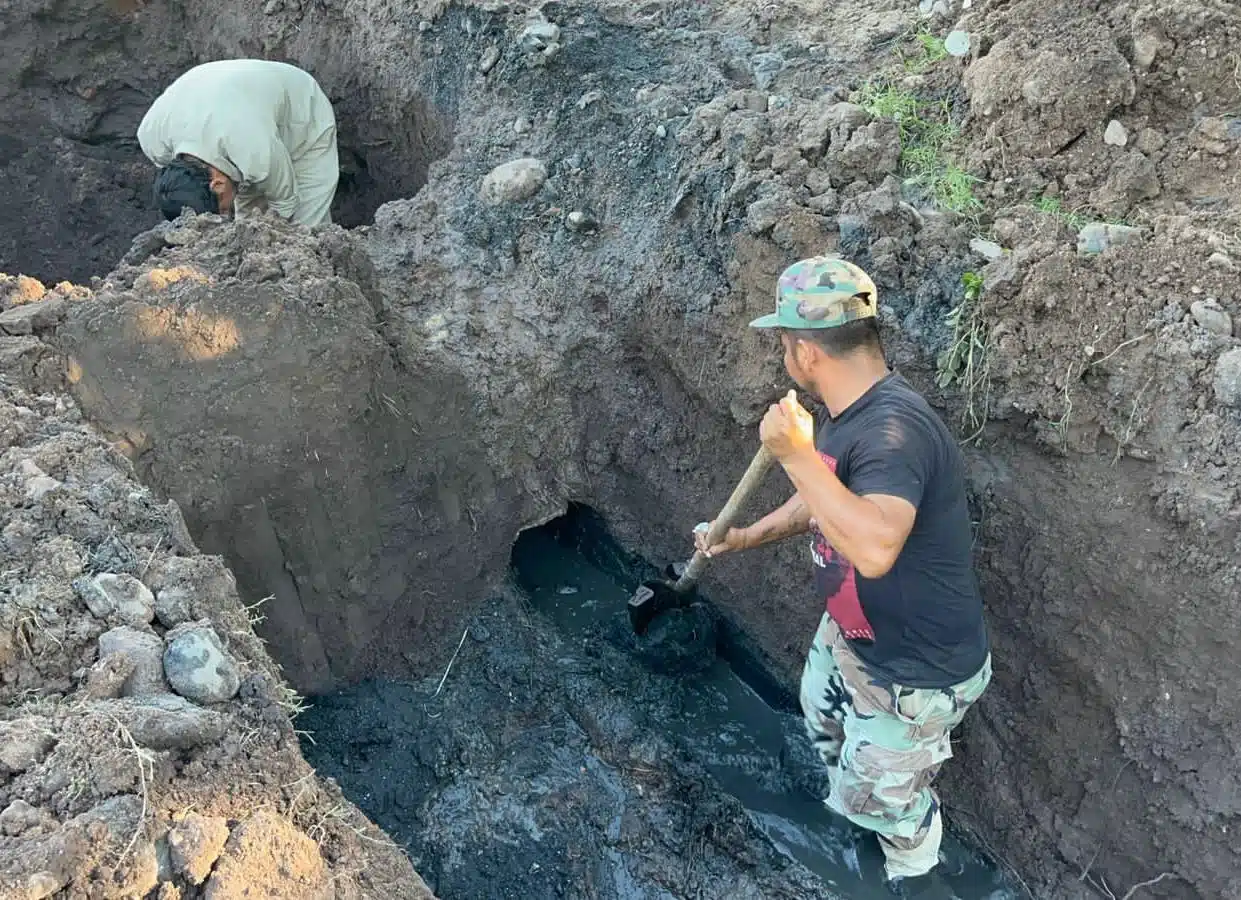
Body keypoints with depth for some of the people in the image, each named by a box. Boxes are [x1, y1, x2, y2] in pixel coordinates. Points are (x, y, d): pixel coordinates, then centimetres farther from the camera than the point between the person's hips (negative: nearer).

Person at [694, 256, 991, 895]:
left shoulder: (893, 428, -37)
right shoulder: (851, 414, -4)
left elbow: (875, 547, -52)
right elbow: (823, 500, 14)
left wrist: (797, 455, -46)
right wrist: (743, 538, 21)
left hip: (915, 673, -9)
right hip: (851, 635, 9)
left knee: (877, 797, 16)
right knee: (823, 717, 34)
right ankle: (854, 791, 65)